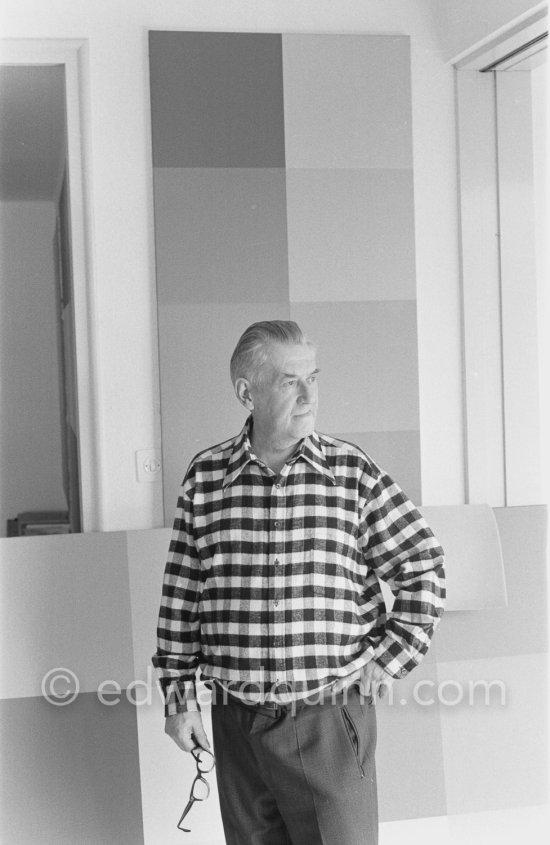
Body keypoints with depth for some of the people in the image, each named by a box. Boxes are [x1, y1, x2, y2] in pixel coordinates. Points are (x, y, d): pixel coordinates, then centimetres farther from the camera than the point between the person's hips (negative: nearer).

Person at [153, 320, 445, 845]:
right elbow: (180, 594, 7)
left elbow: (424, 569, 3)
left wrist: (388, 659, -2)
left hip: (330, 721, -2)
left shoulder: (354, 473, -3)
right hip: (237, 722, 2)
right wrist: (178, 696, 6)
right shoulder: (204, 478, 2)